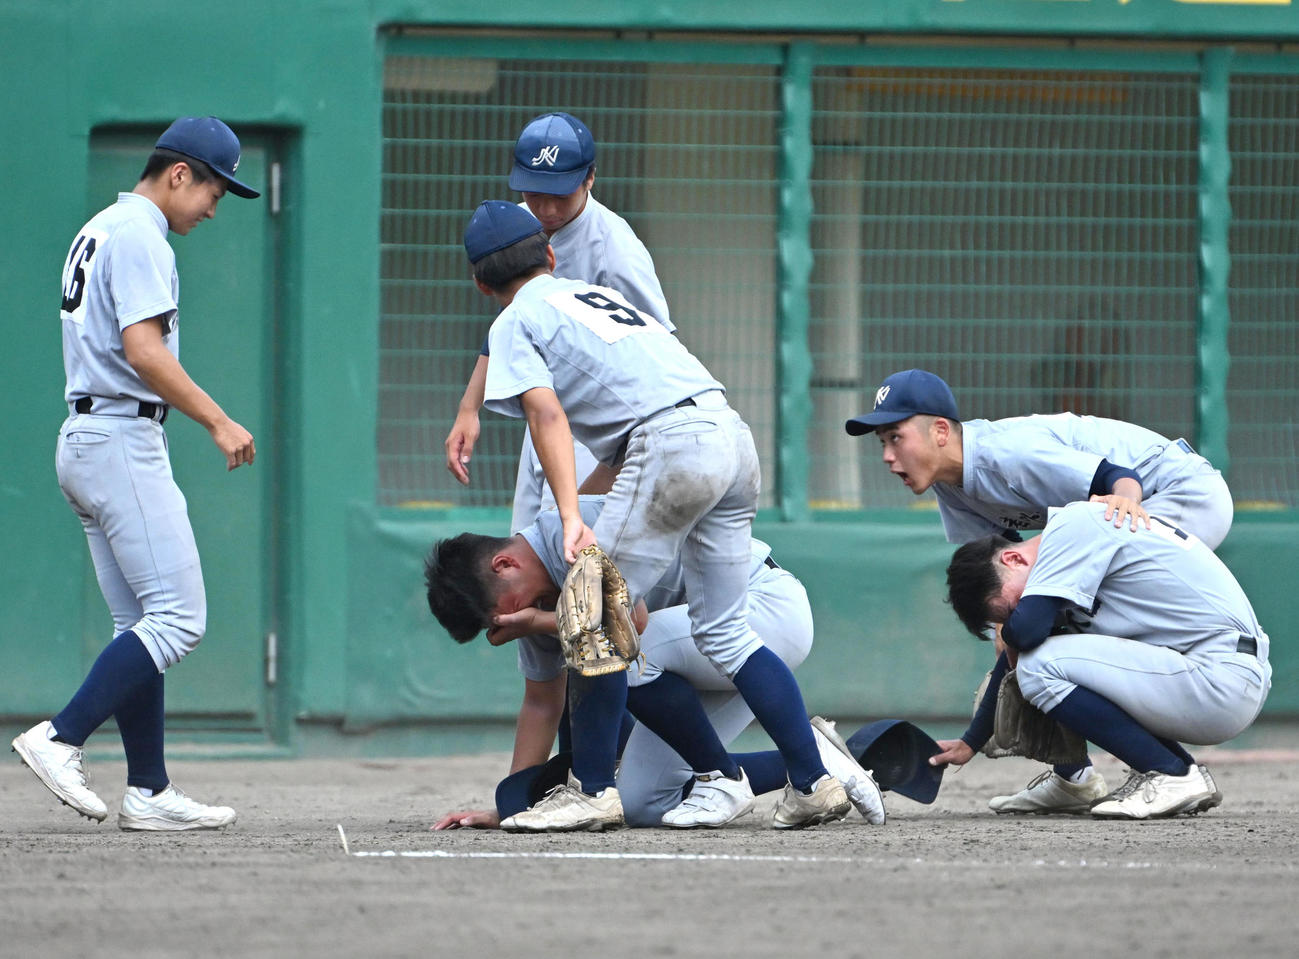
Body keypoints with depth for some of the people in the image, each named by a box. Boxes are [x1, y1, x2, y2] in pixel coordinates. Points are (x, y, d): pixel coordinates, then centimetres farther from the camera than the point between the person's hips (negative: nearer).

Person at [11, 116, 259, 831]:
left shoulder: (97, 231, 21)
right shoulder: (139, 236, -11)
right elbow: (143, 350, -21)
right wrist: (218, 422, -19)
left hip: (84, 441, 11)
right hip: (123, 441, -11)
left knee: (144, 624, 8)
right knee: (177, 617, -12)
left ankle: (150, 792, 4)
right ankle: (61, 739, -17)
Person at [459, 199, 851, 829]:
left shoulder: (516, 323, 8)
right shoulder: (597, 292, 31)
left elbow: (546, 411, -8)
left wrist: (571, 517, -18)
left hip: (670, 442, -7)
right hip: (733, 435, 7)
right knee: (724, 631, 12)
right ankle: (813, 783, 7)